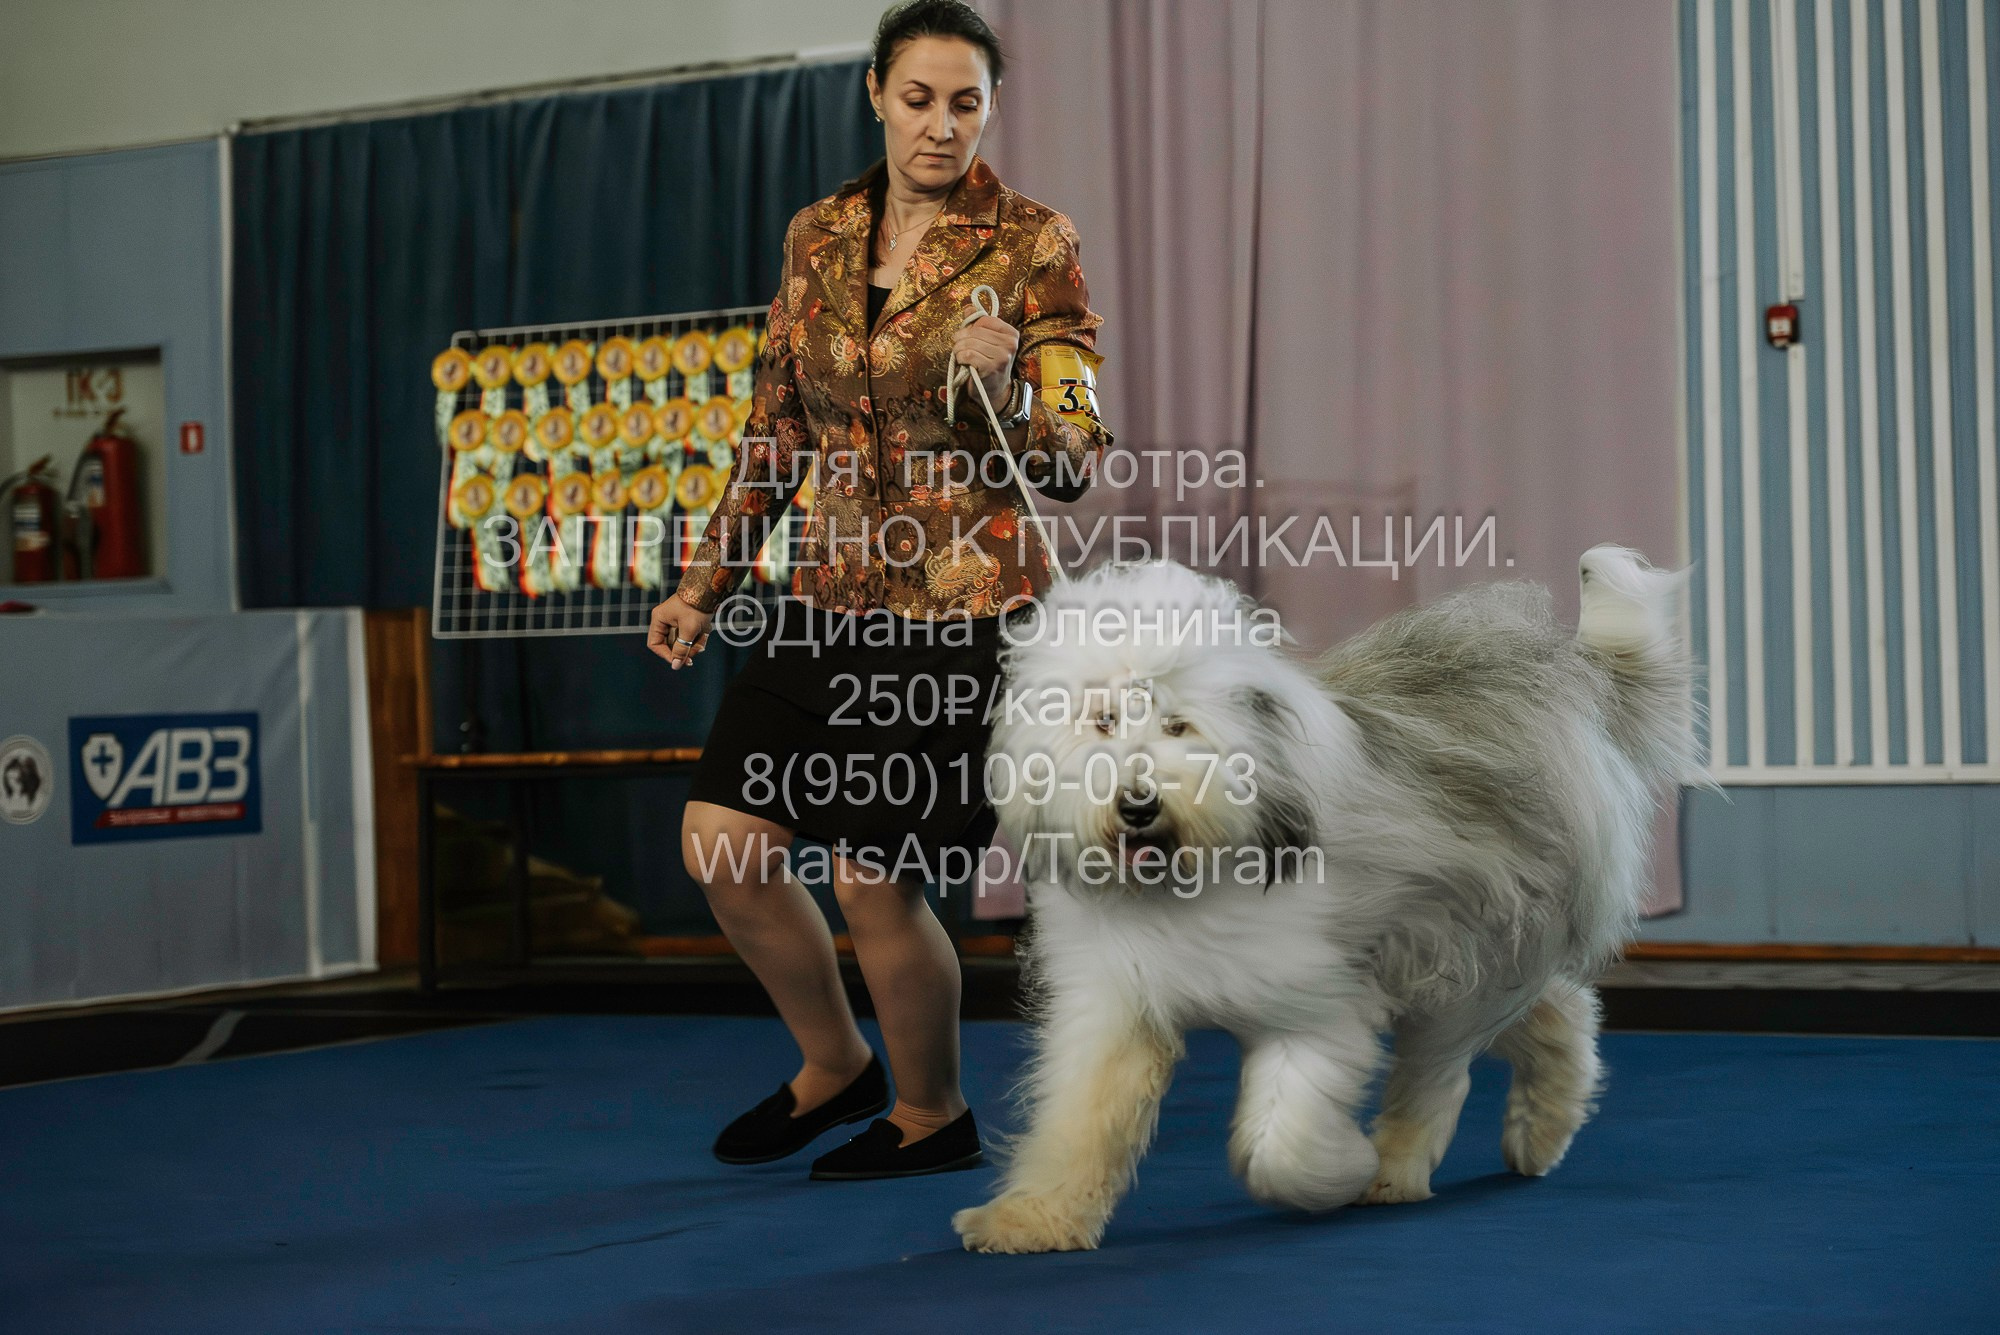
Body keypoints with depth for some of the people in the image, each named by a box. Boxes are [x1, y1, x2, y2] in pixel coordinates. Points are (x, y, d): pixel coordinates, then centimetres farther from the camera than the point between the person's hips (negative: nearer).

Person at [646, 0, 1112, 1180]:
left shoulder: (1031, 244, -8)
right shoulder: (818, 238, 7)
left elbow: (1073, 463, -9)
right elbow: (777, 432, 16)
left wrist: (1002, 390, -30)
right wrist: (705, 587, 14)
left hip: (963, 607, -5)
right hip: (835, 597, 6)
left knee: (873, 878, -3)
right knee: (723, 843, 1)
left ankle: (934, 1117, 23)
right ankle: (835, 1066, 26)